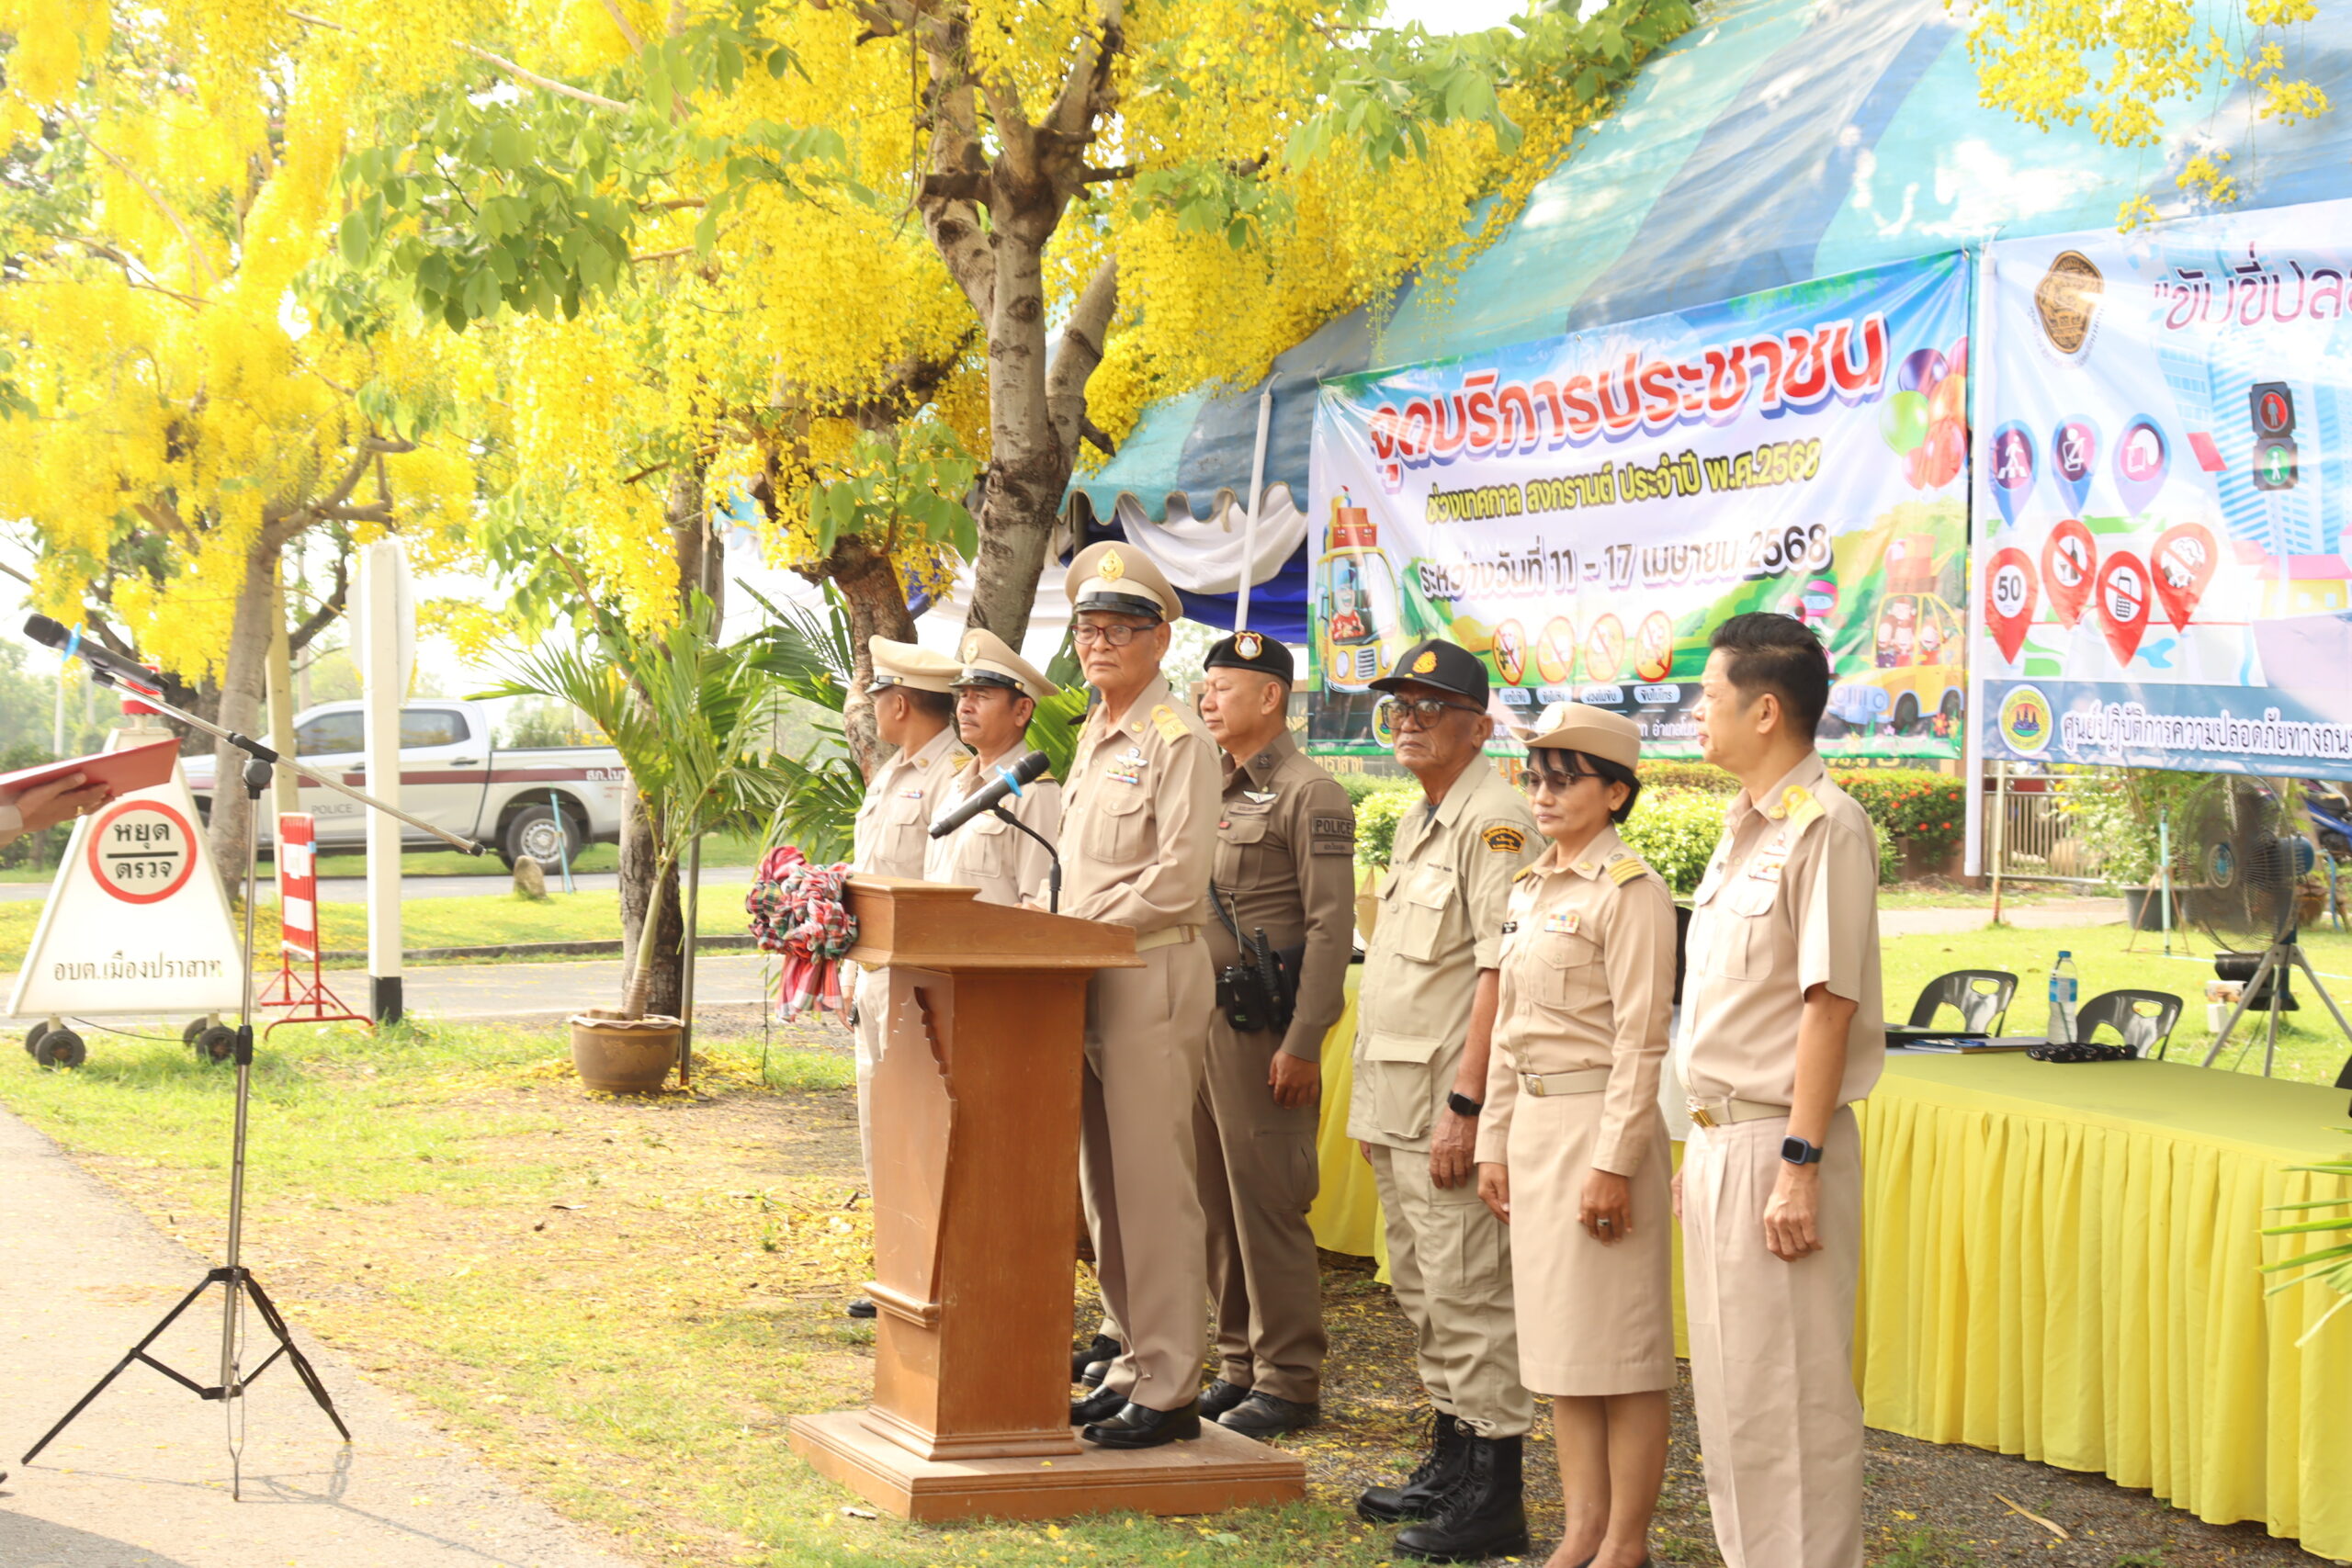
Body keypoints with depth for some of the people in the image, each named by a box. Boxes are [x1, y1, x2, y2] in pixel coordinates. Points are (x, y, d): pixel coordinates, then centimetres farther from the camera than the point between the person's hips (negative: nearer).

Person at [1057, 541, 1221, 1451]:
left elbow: (1178, 879, -16)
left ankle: (1168, 1391, -4)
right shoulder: (1093, 738, 18)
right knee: (1104, 1190, 10)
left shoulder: (1179, 738, -8)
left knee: (1152, 1187, -7)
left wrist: (1082, 932, -12)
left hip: (1154, 976, -9)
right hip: (1087, 981, 9)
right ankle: (1135, 1367, 17)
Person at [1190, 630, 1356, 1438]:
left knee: (1268, 1203, -6)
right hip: (1201, 1018, 8)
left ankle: (1289, 1381, 1)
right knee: (1217, 1203, 10)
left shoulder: (1310, 794, -8)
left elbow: (1330, 926, -14)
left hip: (1262, 1026, -8)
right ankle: (1240, 1365, 19)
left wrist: (1301, 1042, -18)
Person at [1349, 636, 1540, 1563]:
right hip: (1395, 1102, 10)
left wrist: (1465, 1104, -23)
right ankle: (1448, 1463, 25)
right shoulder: (1414, 824, 19)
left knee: (1468, 1294, -8)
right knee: (1423, 1293, 15)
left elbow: (1500, 971, -19)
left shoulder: (1495, 821, -12)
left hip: (1449, 1103, -10)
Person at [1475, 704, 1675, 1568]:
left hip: (1601, 1122, -8)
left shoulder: (1629, 892, -11)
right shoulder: (1530, 889, 14)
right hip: (1534, 1122, 8)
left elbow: (1640, 1039, -15)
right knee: (1557, 1339, 11)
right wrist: (1494, 1141, 14)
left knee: (1620, 1347, -3)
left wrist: (1613, 1163, -18)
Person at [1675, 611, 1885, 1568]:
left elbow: (1828, 1006, -19)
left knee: (1791, 1398, -4)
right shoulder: (1744, 827, 14)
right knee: (1726, 1392, 15)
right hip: (1719, 1140, 10)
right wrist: (1701, 1147, 17)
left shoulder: (1823, 826, -14)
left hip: (1777, 1145, -10)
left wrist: (1799, 1165, -22)